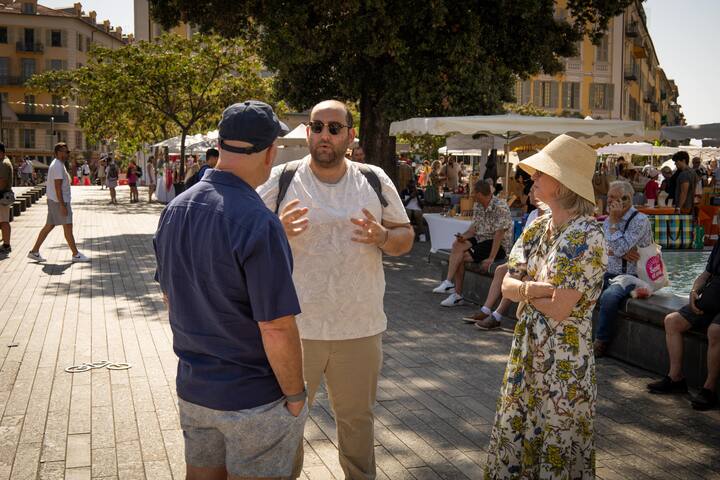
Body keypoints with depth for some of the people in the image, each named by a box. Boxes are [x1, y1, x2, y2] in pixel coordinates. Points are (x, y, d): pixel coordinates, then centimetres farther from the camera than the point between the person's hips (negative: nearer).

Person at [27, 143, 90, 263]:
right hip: (59, 201, -10)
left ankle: (34, 252, 14)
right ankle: (76, 255, 2)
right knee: (68, 227, -4)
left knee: (49, 226, 12)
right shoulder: (58, 166, -17)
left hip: (54, 200, 10)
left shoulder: (58, 164, 16)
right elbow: (57, 187, -22)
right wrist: (62, 205, -24)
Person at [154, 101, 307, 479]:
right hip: (254, 399, -6)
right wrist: (296, 396, -9)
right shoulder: (258, 223, -25)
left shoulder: (175, 210, -1)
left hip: (192, 389, 7)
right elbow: (276, 329, -23)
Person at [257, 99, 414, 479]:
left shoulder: (375, 181, 4)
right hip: (295, 325, -2)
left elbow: (405, 237, 9)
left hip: (361, 327, 2)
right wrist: (278, 231, -22)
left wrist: (382, 237, -13)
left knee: (357, 417, 18)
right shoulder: (281, 180, -3)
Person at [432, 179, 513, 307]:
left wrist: (491, 258, -26)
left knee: (461, 256, -21)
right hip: (481, 239, 7)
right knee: (457, 245, -18)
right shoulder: (477, 206, 7)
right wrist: (463, 236, -13)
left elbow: (499, 234, -22)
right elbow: (474, 227, 10)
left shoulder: (500, 208, -19)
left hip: (500, 245, -7)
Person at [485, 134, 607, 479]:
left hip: (564, 362, -7)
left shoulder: (587, 237, -18)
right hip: (526, 352, 7)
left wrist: (525, 289, -8)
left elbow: (559, 309, -23)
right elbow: (507, 286, 2)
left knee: (556, 452, 8)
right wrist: (530, 289, -18)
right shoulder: (537, 228, 6)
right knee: (515, 440, 17)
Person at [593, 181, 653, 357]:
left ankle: (601, 343, -17)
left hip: (631, 277, -7)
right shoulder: (608, 220, 11)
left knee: (608, 296, -34)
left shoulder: (640, 220, -11)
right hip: (608, 275, 7)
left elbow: (619, 248, -20)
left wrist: (614, 221, -14)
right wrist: (621, 252, -15)